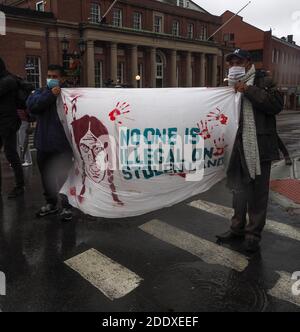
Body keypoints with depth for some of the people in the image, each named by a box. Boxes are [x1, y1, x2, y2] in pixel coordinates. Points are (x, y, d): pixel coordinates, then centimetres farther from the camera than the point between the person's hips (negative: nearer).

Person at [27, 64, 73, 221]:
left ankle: (67, 207, 17)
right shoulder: (40, 92, 11)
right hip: (43, 144, 6)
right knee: (46, 176, 17)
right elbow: (31, 105, -11)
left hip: (62, 145, -6)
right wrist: (50, 94, -19)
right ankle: (51, 204, 35)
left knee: (64, 177, 1)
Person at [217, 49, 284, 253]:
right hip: (238, 148, 5)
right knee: (239, 190, 15)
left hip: (259, 147, -5)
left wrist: (249, 90, -19)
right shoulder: (231, 87, 16)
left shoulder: (262, 82, 0)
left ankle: (254, 234, 15)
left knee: (258, 192, 2)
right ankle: (238, 228, 29)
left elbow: (277, 104, -17)